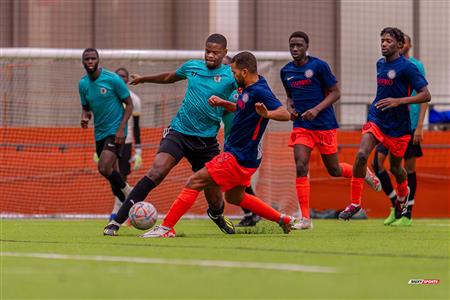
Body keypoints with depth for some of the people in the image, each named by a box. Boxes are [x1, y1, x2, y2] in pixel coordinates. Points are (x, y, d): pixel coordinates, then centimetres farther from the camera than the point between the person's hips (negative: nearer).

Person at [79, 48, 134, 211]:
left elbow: (129, 105, -7)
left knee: (104, 168, -22)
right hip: (99, 132, 6)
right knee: (113, 174, 9)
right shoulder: (83, 83, 4)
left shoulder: (112, 79, -13)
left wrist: (121, 128, -16)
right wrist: (85, 117, -8)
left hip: (115, 131, -6)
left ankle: (127, 191, 1)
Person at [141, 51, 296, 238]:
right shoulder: (249, 89, 8)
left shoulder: (259, 91, -21)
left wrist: (267, 114, -47)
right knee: (234, 197, 28)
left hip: (238, 158, -11)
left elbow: (285, 114, -27)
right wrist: (223, 103, 11)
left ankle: (166, 228, -8)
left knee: (194, 183, -10)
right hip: (243, 156, 11)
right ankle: (283, 220, 32)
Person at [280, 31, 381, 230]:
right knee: (301, 167, -13)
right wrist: (290, 108, 1)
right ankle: (305, 219, -11)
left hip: (324, 124, -3)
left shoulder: (319, 66, -8)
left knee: (334, 170, 7)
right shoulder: (286, 72, 7)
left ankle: (363, 172, 40)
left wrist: (316, 109, -19)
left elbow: (335, 93, -6)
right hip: (301, 126, 3)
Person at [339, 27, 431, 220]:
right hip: (376, 120, 4)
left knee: (395, 168, 11)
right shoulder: (380, 64, 8)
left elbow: (425, 95, -18)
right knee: (362, 154, -19)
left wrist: (397, 101, -26)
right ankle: (355, 202, -13)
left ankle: (403, 195, 45)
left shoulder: (407, 67, -13)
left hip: (398, 126, -4)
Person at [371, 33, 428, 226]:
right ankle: (395, 205, 8)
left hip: (410, 125, -5)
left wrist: (419, 126, -12)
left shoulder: (416, 66, -2)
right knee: (377, 162, -7)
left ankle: (407, 215, 7)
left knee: (409, 168, 0)